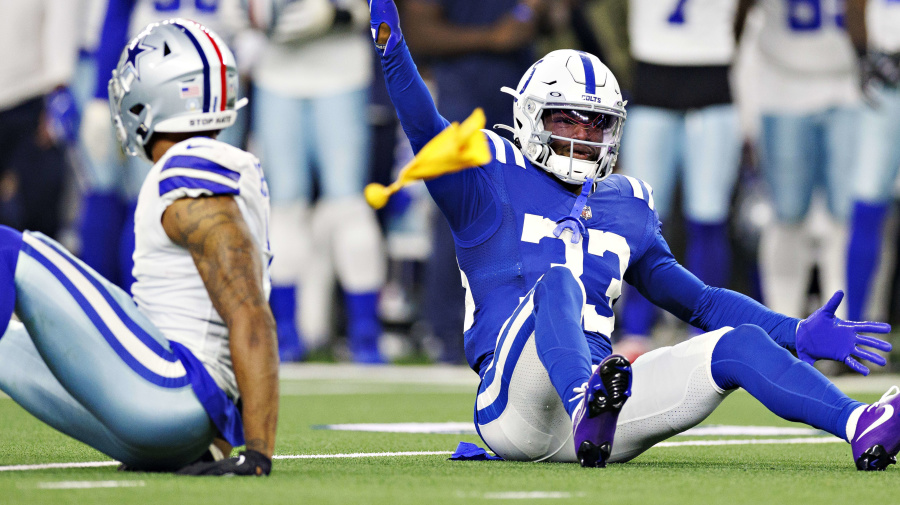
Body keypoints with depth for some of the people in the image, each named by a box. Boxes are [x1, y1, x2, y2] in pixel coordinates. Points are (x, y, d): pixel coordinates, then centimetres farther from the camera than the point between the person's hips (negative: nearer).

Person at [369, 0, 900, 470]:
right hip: (515, 406, -5)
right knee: (557, 281, -33)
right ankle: (588, 406, -65)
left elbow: (700, 300, 28)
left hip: (594, 382, 5)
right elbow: (429, 135, -8)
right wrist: (393, 49, -23)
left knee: (741, 343, -11)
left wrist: (799, 334, 18)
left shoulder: (627, 207, 25)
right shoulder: (494, 185, 10)